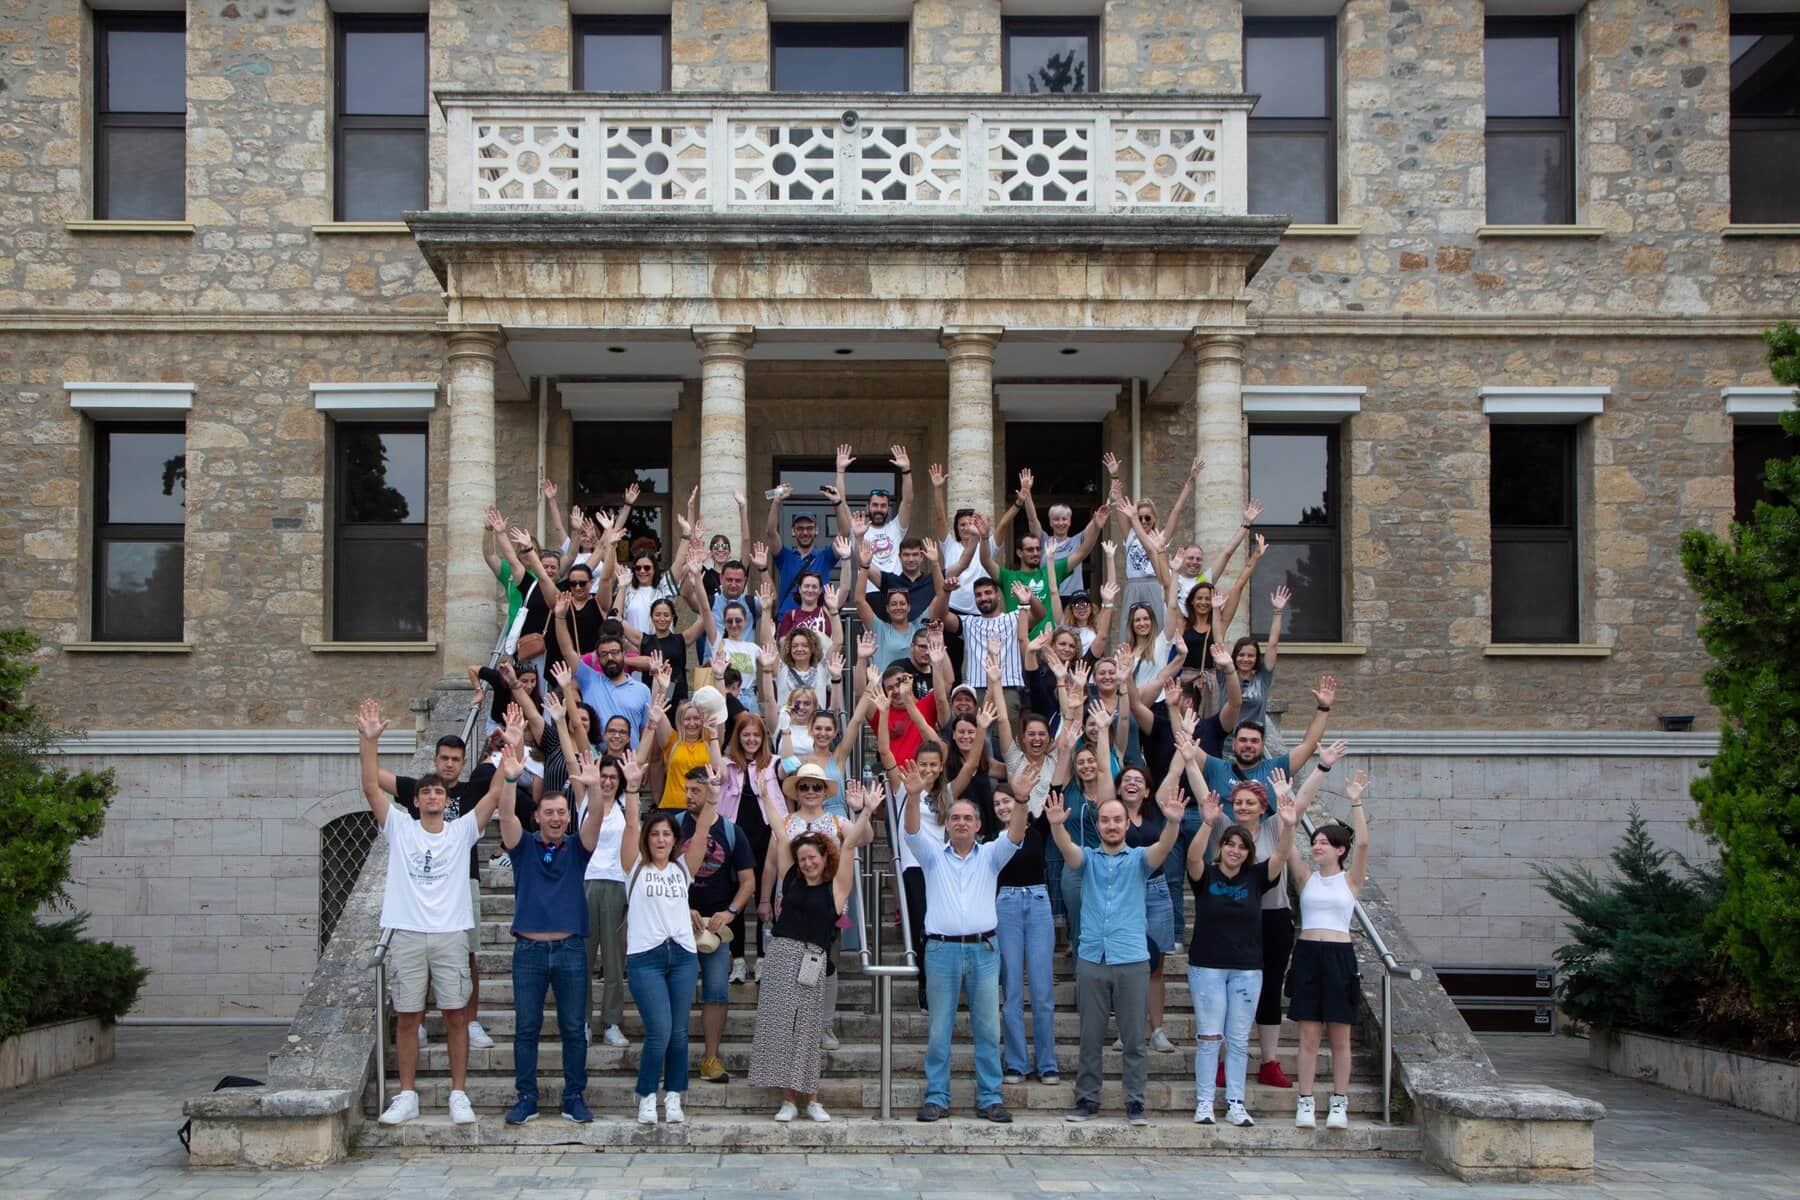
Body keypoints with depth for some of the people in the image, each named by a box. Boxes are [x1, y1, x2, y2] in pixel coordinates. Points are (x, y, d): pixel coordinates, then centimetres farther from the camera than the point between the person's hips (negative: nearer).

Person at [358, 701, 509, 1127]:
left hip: (450, 934, 0)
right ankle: (407, 1096, 14)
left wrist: (511, 752, -16)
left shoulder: (462, 831, 6)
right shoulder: (399, 828, 7)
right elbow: (372, 787, -3)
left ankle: (459, 1095, 9)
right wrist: (368, 739, -14)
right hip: (406, 933, 0)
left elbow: (494, 794, -4)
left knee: (456, 1015, 2)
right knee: (407, 1016, 5)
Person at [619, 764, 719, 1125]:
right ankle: (647, 1097, 8)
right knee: (659, 1032, -9)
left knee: (678, 1031, 5)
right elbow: (631, 825, -5)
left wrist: (711, 798, -13)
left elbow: (702, 832, 1)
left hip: (682, 956, 3)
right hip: (644, 957, -3)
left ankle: (673, 1098, 15)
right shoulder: (635, 867, 6)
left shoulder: (683, 868, 12)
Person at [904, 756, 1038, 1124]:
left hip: (983, 949, 1)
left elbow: (1015, 835, -5)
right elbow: (912, 832, -7)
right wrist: (914, 796, -26)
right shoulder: (933, 854, 10)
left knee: (988, 1029, 2)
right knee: (939, 1029, 3)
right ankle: (937, 1098, 9)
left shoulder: (990, 855, 12)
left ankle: (989, 1099, 8)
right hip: (942, 949, -1)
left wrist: (1021, 799, -24)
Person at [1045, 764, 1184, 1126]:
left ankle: (1135, 1103, 9)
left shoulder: (1138, 859, 7)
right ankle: (1087, 1100, 14)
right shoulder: (1087, 859, 9)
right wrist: (1056, 825, -36)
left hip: (1132, 960, -1)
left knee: (1134, 1038, 2)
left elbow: (1163, 848, -14)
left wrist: (1173, 822, -36)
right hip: (1092, 959, 1)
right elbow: (1067, 848, -12)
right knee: (1090, 1038, 6)